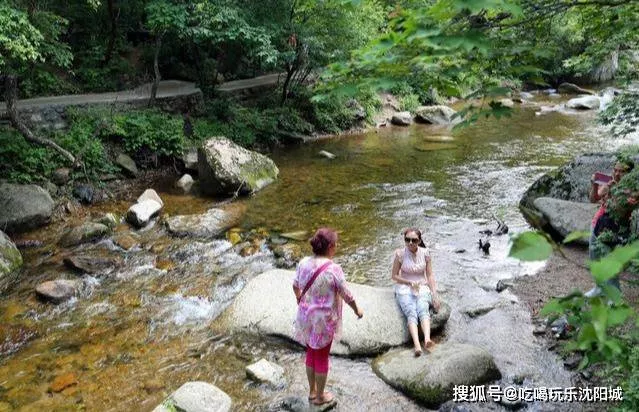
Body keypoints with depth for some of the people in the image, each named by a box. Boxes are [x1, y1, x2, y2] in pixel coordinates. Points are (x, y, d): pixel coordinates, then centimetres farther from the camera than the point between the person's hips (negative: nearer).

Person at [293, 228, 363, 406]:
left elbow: (295, 286, 10)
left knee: (311, 353, 23)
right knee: (322, 357, 13)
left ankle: (312, 391, 38)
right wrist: (357, 310, 5)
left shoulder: (304, 263, -7)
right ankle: (319, 396, 30)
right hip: (324, 320, -5)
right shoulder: (333, 269, -23)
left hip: (306, 317, 5)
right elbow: (347, 295, -14)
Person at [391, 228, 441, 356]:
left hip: (422, 287, 2)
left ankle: (427, 339, -51)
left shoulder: (425, 253, 2)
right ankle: (417, 345, -47)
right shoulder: (400, 254, -3)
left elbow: (430, 276, 6)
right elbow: (394, 276, 2)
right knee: (411, 313, -29)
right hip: (404, 288, -1)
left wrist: (435, 294, -5)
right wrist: (410, 282, -11)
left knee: (423, 309, -30)